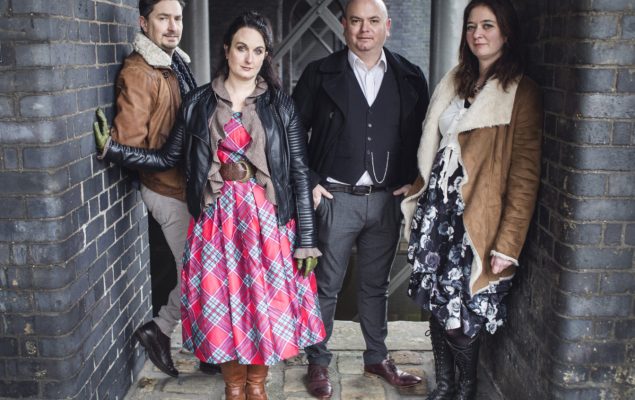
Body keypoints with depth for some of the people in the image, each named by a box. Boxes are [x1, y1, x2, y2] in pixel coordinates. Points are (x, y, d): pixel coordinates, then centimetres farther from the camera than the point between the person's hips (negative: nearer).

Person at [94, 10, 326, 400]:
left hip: (266, 219, -1)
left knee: (266, 302, 5)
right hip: (217, 219, 1)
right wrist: (113, 148, -6)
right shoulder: (198, 102, 3)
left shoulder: (281, 105, 0)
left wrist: (306, 238, -7)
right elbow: (169, 157, 5)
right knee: (223, 304, 7)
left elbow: (300, 172, -3)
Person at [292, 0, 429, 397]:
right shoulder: (321, 73, -2)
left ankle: (378, 358, 32)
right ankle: (319, 362, 23)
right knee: (327, 286, 7)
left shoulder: (410, 77, 3)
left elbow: (420, 135, 10)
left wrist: (409, 181, 1)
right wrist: (309, 183, -5)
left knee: (377, 286, 16)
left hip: (387, 200, 2)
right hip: (336, 198, -2)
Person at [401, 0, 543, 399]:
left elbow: (524, 175, -12)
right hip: (438, 210, 6)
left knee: (459, 316, 0)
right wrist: (420, 190, 11)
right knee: (437, 305, 12)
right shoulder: (455, 82, 11)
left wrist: (508, 243, -16)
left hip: (475, 219, -5)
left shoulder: (521, 92, -8)